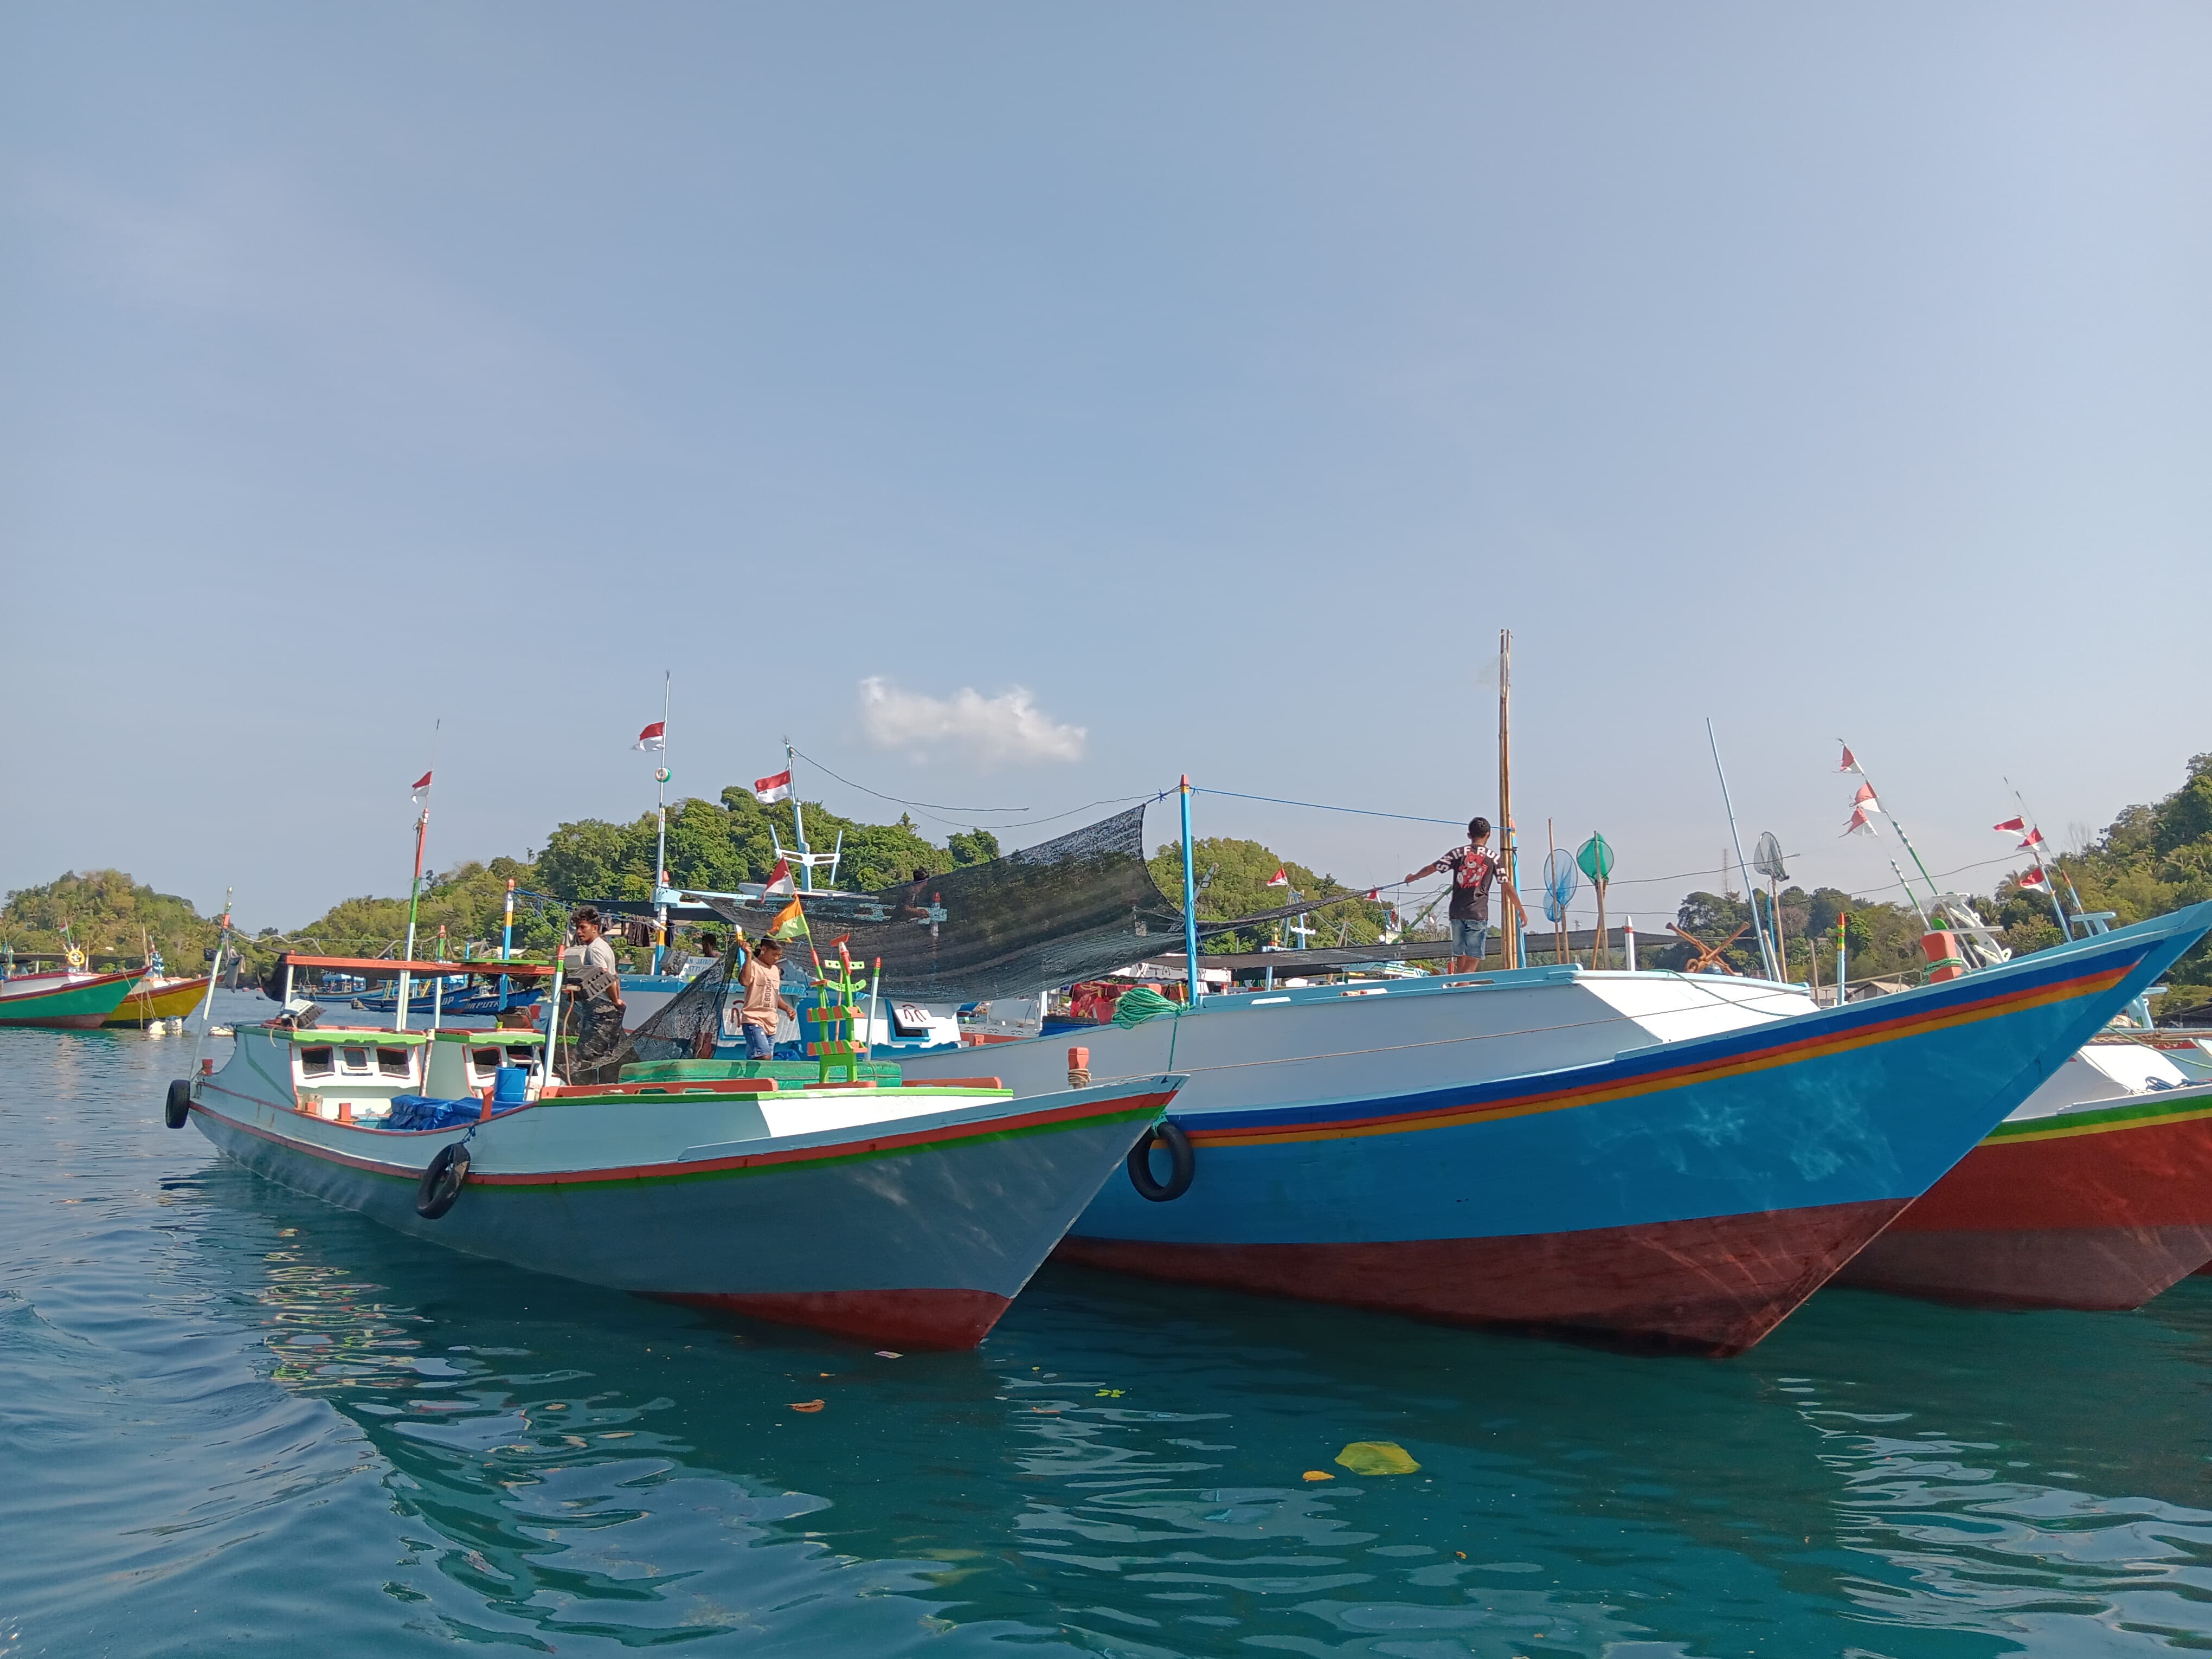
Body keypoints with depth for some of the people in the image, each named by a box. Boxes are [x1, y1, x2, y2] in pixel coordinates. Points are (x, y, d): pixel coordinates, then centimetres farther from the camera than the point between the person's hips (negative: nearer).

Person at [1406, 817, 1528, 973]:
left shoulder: (1458, 853, 7)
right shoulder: (1493, 858, 3)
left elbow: (1430, 869, 8)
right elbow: (1508, 888, 3)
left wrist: (1413, 877, 27)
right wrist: (1521, 911, 13)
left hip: (1457, 912, 3)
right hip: (1478, 913, -3)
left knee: (1460, 957, 16)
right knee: (1472, 963, -6)